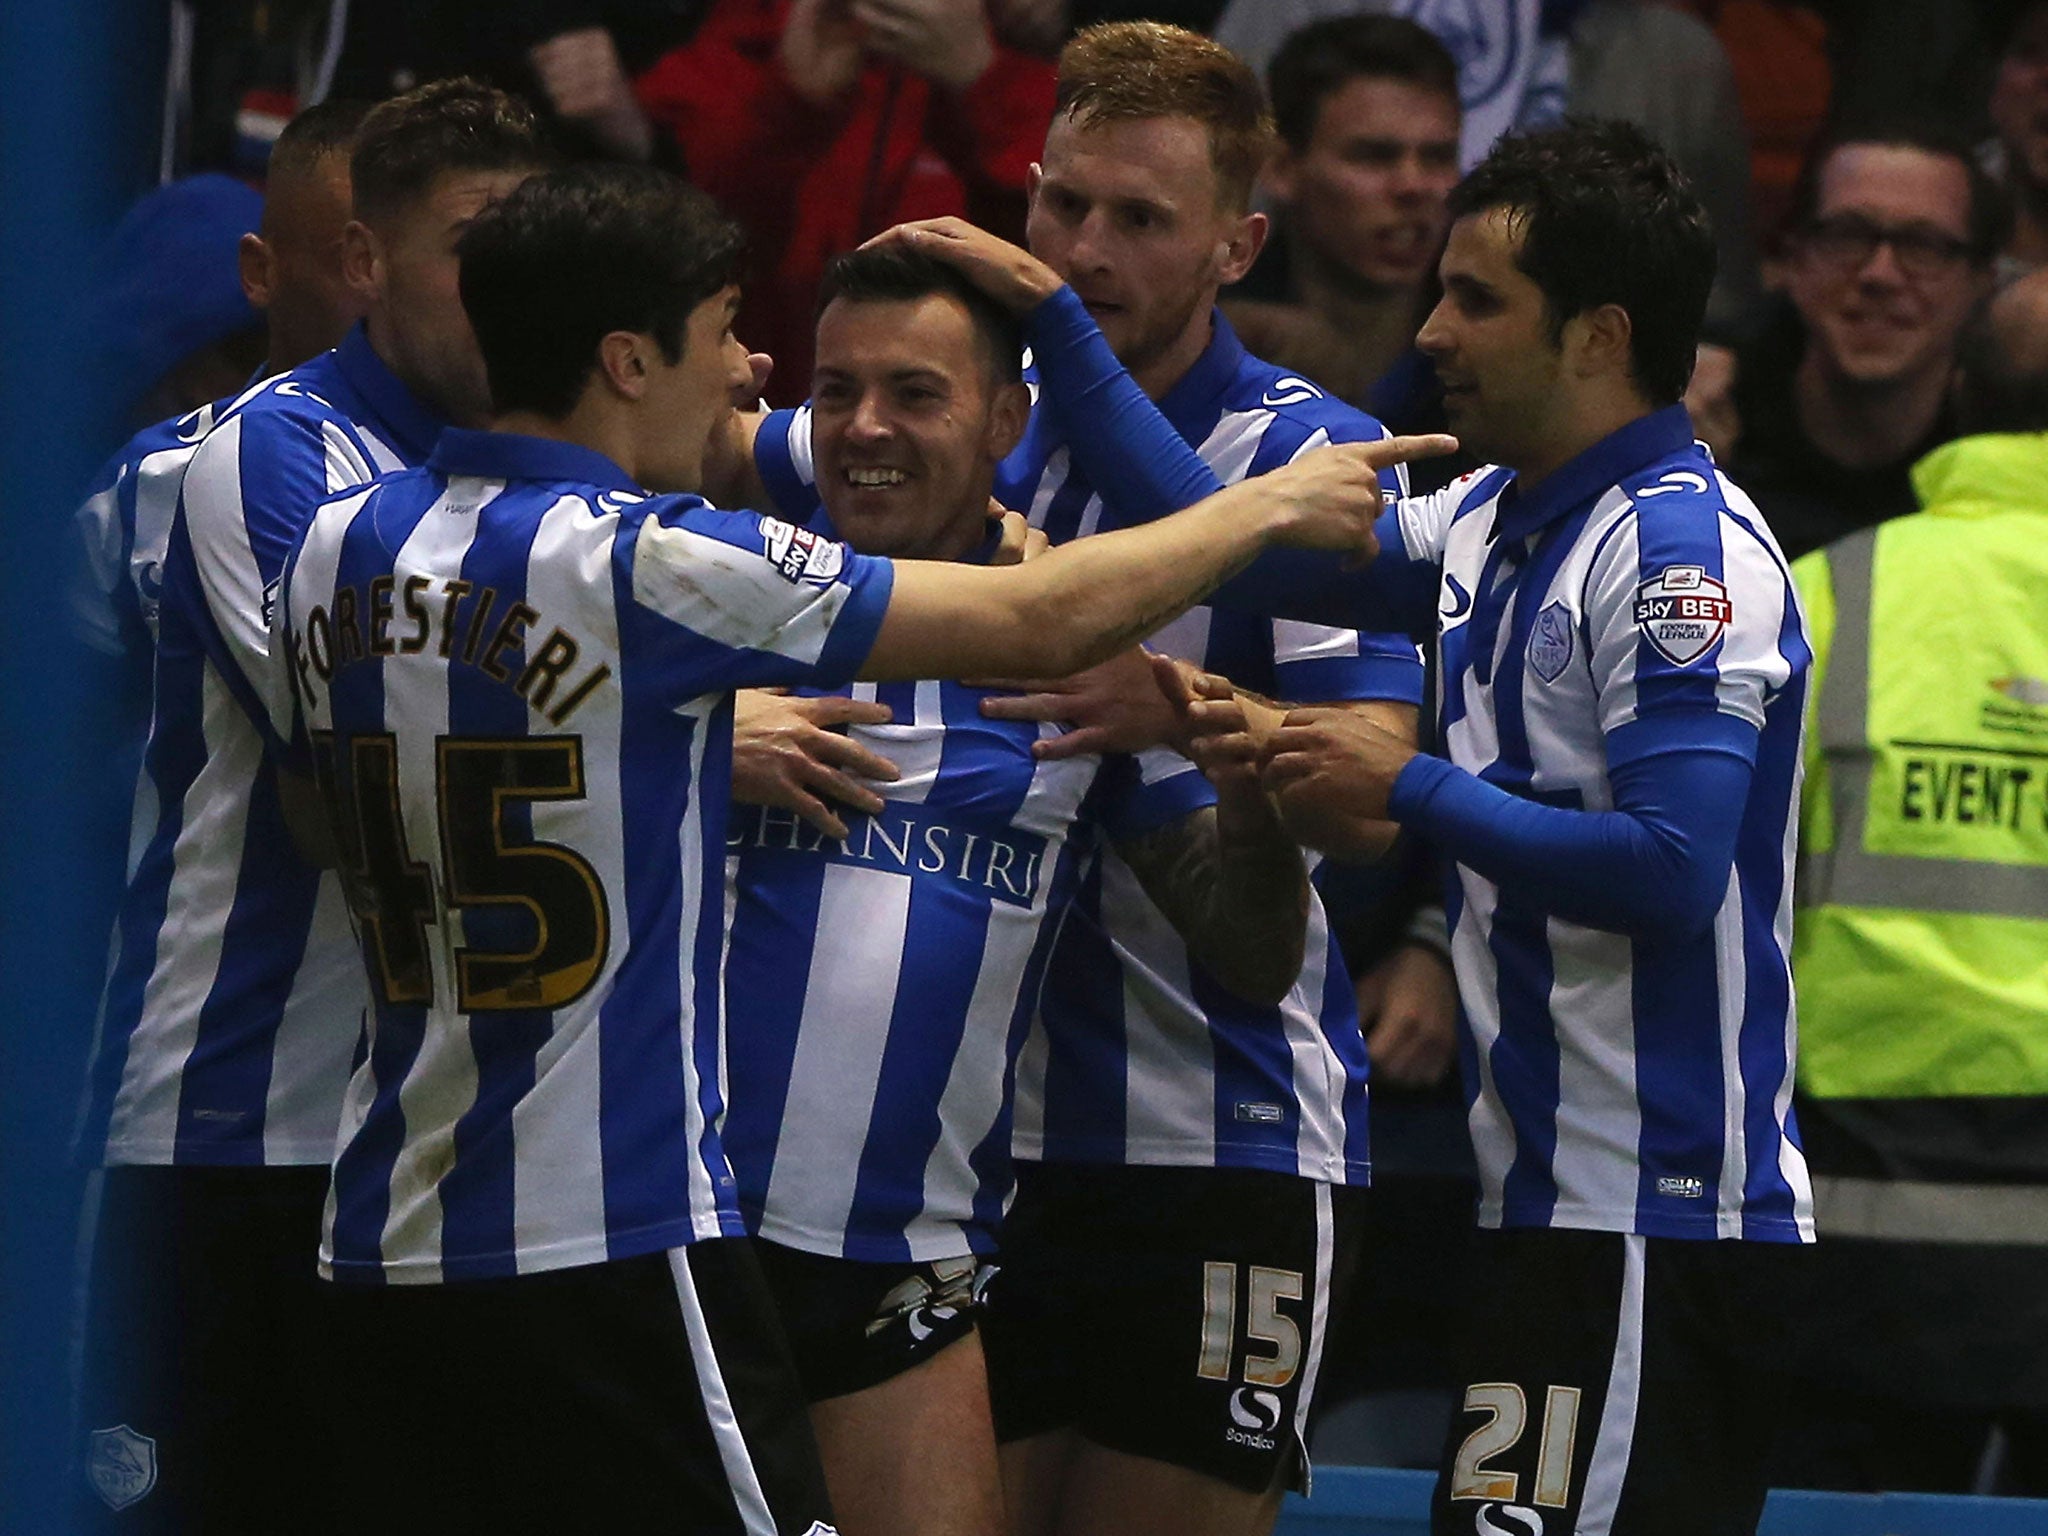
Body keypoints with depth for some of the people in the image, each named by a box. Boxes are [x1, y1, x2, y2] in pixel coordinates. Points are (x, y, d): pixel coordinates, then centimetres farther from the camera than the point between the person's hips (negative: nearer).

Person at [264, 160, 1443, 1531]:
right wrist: (1272, 507, 8)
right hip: (613, 1246, -7)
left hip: (387, 1248, 7)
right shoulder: (648, 564, -13)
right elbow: (1046, 620, -8)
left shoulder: (337, 548, 7)